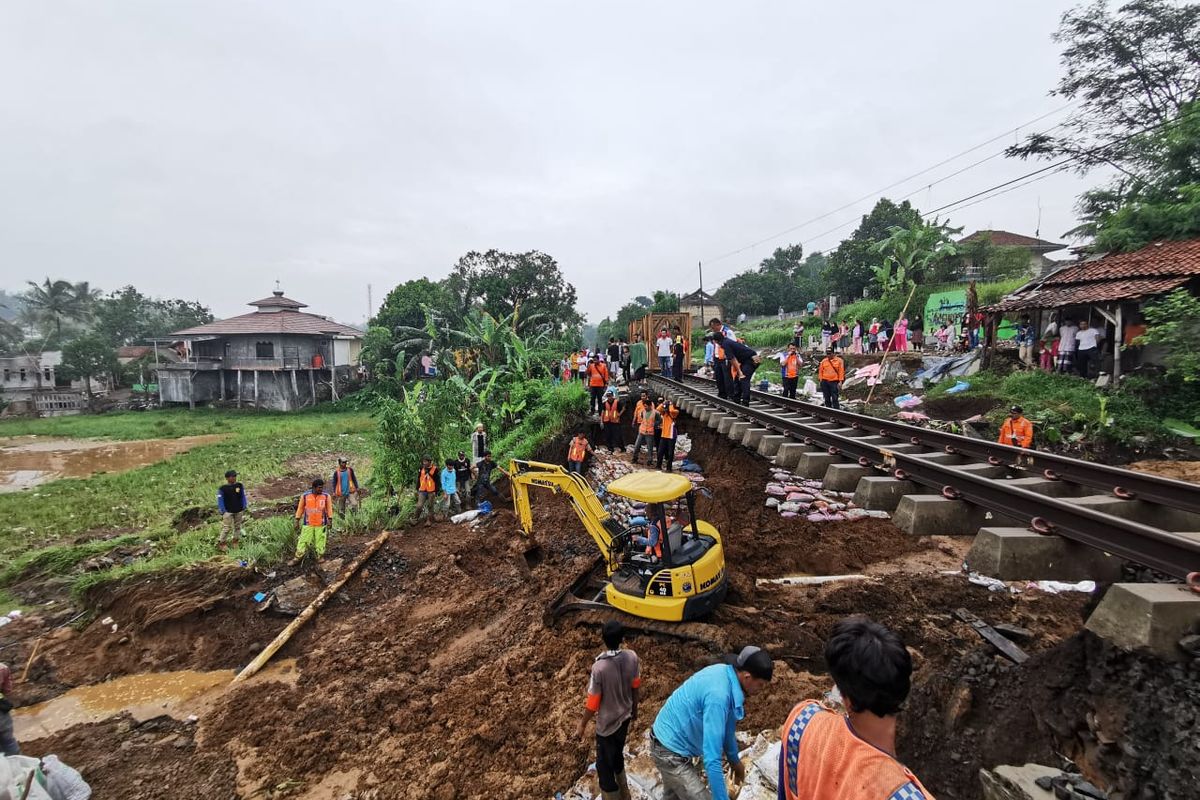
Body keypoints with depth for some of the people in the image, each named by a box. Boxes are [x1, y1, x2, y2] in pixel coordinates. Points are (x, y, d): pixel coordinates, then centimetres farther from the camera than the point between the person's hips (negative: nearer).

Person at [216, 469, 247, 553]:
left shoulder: (239, 485, -1)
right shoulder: (222, 488, -11)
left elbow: (243, 496, 9)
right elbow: (220, 500, -5)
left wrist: (244, 507, 5)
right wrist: (223, 512, -9)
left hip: (239, 511, 4)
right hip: (228, 512, -4)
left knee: (237, 527, 12)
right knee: (226, 528, -4)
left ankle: (235, 541, 25)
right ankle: (221, 543, 10)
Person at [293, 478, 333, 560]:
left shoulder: (326, 496, -4)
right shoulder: (305, 496, -4)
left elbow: (329, 509, 1)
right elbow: (300, 509, 3)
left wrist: (330, 520, -6)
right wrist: (297, 522, 4)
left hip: (321, 524, 0)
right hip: (308, 524, 0)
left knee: (320, 541, 4)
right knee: (303, 541, 2)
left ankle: (320, 557, 17)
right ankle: (297, 558, 12)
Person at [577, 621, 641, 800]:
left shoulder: (599, 667, -32)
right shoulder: (632, 657, -17)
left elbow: (592, 704, -21)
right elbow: (635, 686, 1)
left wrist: (582, 725, -3)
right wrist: (634, 709, 18)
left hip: (607, 724, -6)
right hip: (625, 717, 6)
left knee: (604, 765, 15)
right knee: (617, 755, 29)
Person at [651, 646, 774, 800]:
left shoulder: (725, 673, -6)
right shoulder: (718, 695, -33)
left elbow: (726, 725, 12)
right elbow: (712, 759, -34)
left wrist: (734, 759, 23)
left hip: (668, 739, 10)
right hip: (672, 751, -10)